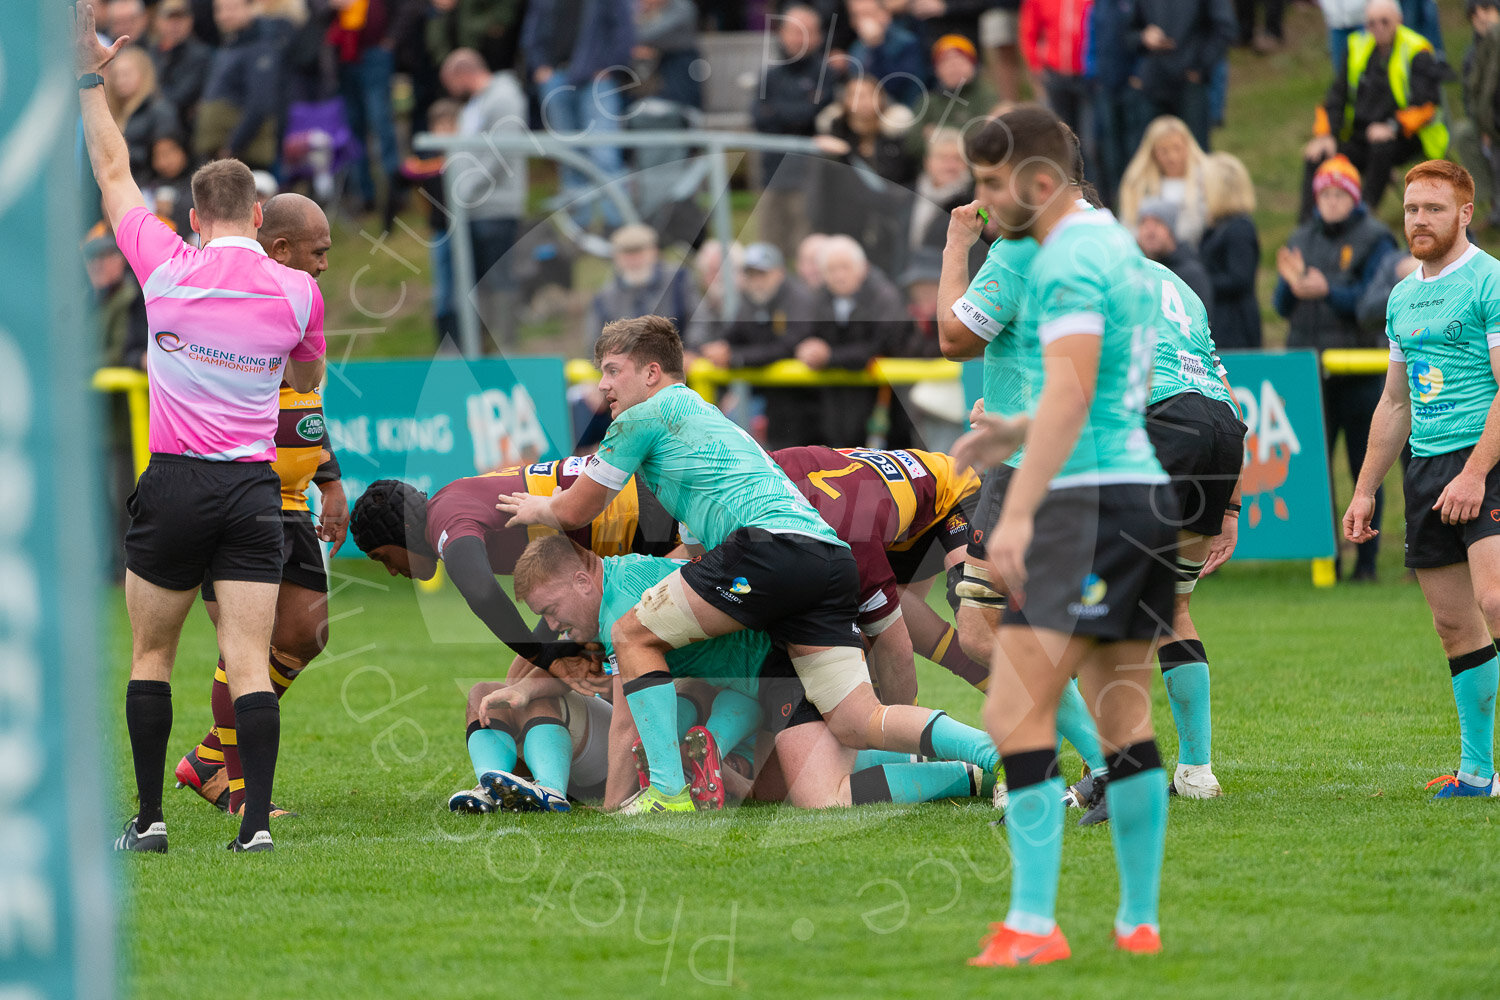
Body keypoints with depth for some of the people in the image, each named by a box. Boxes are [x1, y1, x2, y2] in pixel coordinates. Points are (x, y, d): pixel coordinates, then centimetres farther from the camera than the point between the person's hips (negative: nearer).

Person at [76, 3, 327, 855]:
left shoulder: (167, 268, -3)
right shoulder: (299, 291, 1)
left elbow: (114, 172, 11)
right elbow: (307, 378, 20)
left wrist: (92, 79, 20)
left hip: (173, 487, -1)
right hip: (254, 492, 1)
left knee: (151, 656, 11)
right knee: (249, 659, -2)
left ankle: (149, 819, 10)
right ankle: (258, 822, -10)